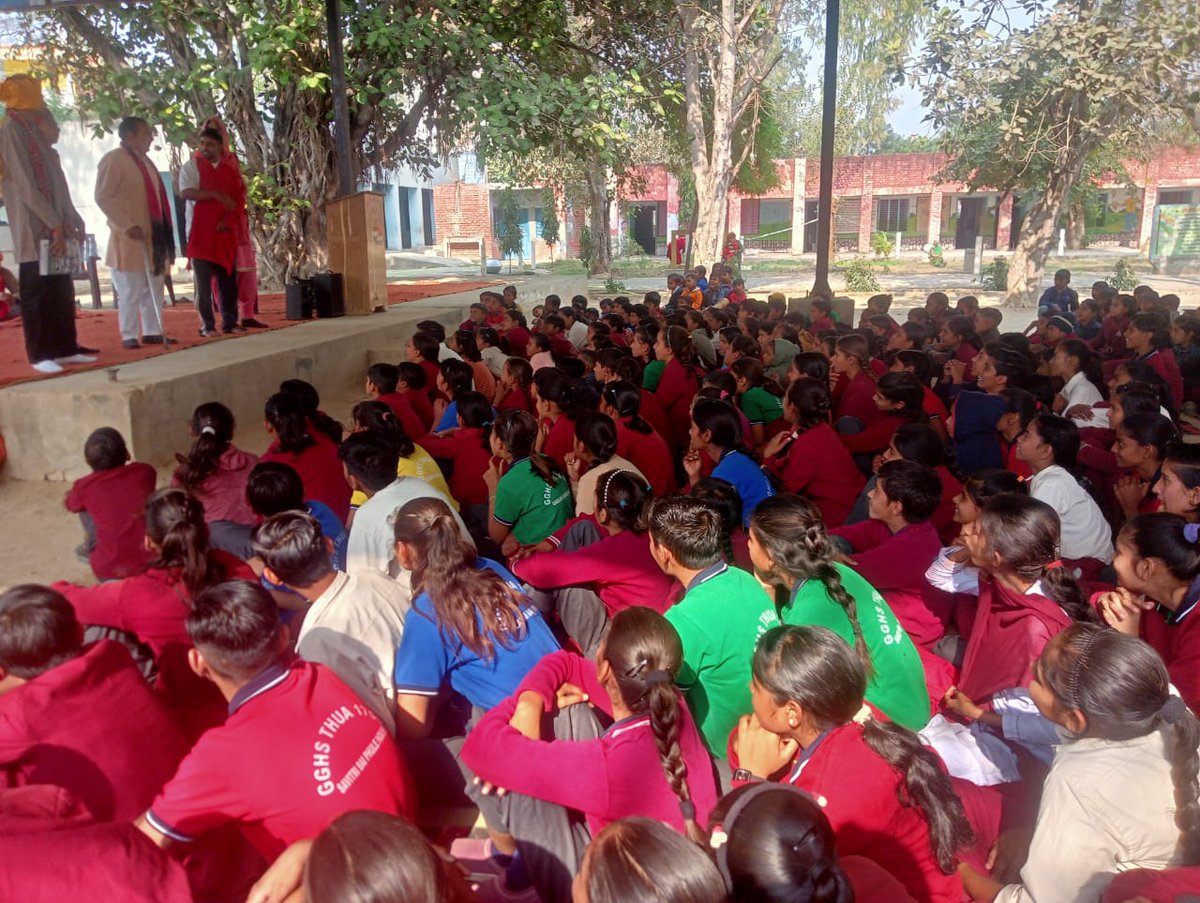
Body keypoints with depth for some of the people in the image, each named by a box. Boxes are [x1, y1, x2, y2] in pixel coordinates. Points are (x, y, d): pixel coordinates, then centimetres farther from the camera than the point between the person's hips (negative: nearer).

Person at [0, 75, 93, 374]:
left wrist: (69, 220, 10)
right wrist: (55, 225, -19)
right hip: (34, 229, -8)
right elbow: (25, 185, -15)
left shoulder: (35, 128, 17)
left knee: (61, 289, 8)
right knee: (38, 290, -5)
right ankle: (40, 354, -1)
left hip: (52, 224, 8)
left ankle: (64, 348, 13)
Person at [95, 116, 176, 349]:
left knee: (154, 288, 10)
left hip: (153, 234, 8)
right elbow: (103, 197, -15)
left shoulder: (144, 160, 17)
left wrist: (165, 227, 14)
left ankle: (152, 332, 17)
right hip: (129, 237, -8)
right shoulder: (113, 159, -9)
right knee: (131, 291, -5)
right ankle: (129, 335, 2)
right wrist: (127, 226, -21)